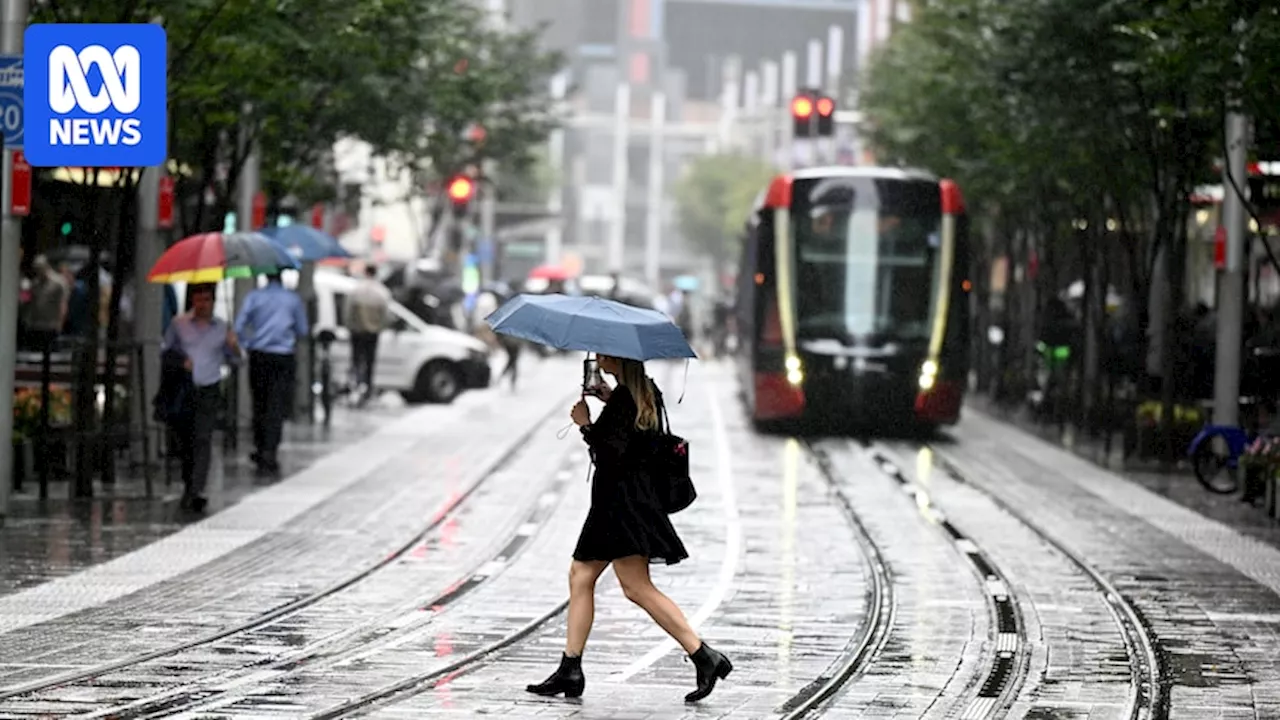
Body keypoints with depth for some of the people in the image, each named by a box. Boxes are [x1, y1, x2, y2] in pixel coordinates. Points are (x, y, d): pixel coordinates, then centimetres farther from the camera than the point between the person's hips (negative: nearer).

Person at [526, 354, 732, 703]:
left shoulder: (624, 399, -17)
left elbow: (613, 451, -23)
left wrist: (586, 424, -12)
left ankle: (704, 656, -16)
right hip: (615, 500, 11)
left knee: (637, 587, -12)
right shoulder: (645, 393, 11)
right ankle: (570, 670, 13)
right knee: (580, 576, 13)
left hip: (621, 500, -11)